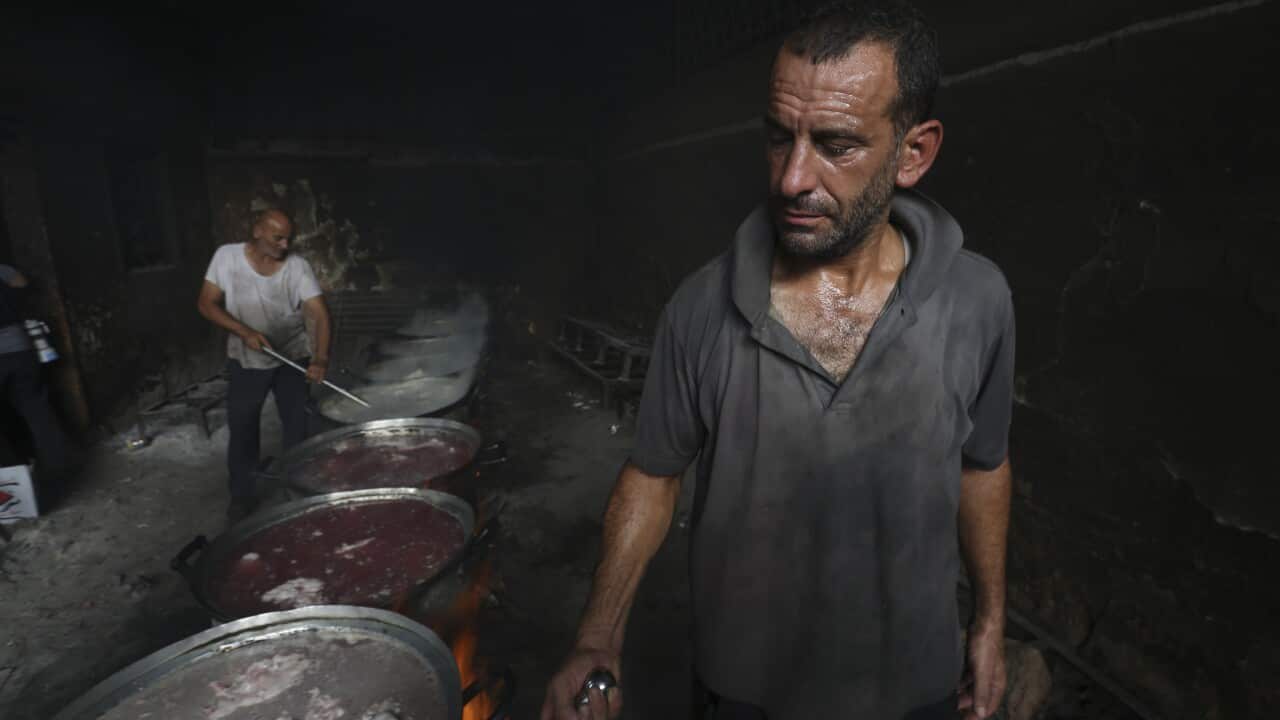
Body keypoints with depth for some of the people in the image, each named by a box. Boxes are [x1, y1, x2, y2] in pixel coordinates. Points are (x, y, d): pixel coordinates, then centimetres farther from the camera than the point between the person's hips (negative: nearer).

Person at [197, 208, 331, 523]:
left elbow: (319, 313, -24)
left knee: (298, 427, 5)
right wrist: (245, 332, -23)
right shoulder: (227, 256, -11)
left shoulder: (297, 265, -16)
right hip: (245, 361, 1)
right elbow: (207, 304, -7)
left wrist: (320, 358, -39)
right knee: (241, 429, 10)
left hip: (293, 358, -1)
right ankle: (241, 494, 29)